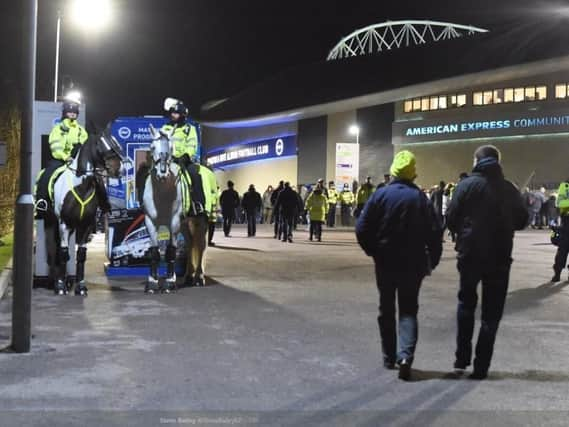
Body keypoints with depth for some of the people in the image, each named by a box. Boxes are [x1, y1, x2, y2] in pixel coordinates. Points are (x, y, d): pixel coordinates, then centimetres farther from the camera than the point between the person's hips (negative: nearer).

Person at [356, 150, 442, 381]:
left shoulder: (381, 194, -6)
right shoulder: (420, 197, -5)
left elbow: (362, 228, -9)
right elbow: (434, 232, -7)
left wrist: (372, 251, 6)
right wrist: (432, 260, 4)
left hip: (385, 262, 0)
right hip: (413, 264, 0)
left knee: (386, 310, 14)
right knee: (408, 310, 6)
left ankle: (389, 357, 22)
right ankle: (406, 355, -13)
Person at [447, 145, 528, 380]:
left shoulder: (467, 184, -6)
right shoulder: (509, 188, 2)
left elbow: (451, 218, -9)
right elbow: (522, 220, 7)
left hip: (470, 254, -1)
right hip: (500, 256, 1)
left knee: (466, 303, 18)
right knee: (491, 311, 9)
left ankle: (462, 358, 16)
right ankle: (481, 366, 7)